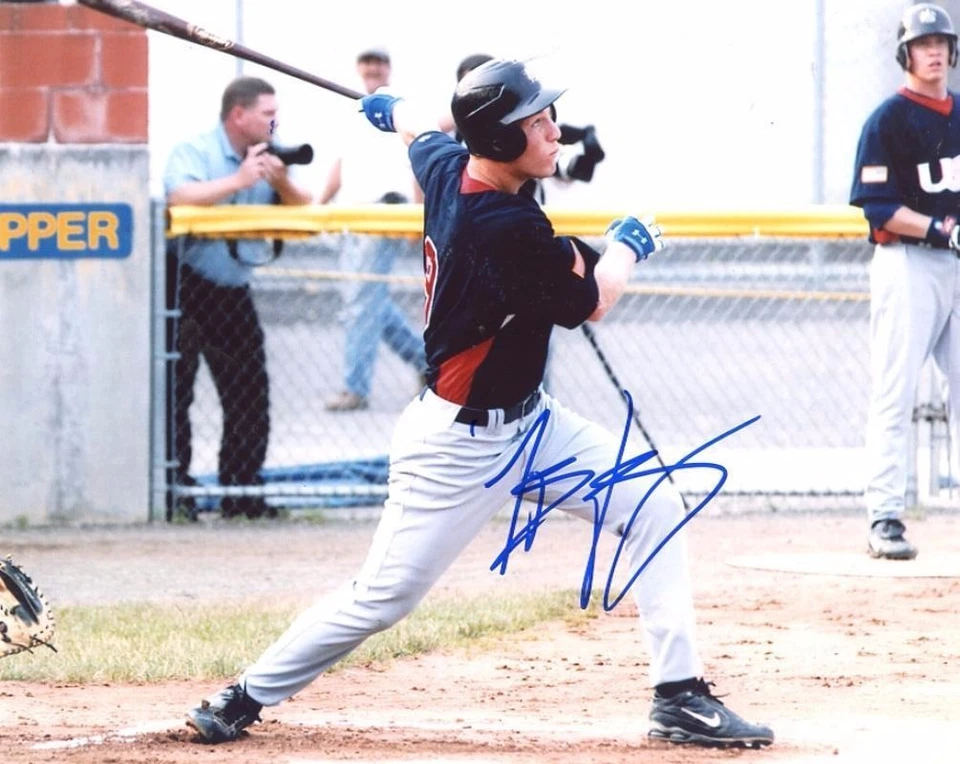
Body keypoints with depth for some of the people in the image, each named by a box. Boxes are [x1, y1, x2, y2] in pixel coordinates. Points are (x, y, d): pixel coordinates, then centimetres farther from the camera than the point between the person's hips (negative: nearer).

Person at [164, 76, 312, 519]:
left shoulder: (268, 158, 7)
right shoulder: (194, 152, -11)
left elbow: (304, 211, 5)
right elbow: (179, 197, -30)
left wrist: (282, 183, -15)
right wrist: (240, 181, -27)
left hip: (233, 291, 6)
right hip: (185, 285, -6)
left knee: (250, 392, 6)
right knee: (175, 391, -6)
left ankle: (242, 491, 14)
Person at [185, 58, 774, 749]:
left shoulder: (447, 167, -4)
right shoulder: (510, 228, -29)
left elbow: (418, 132, 23)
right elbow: (589, 303, -13)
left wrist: (395, 110, 47)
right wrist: (627, 246, 8)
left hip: (527, 420, 10)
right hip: (460, 442, -10)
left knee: (655, 508, 2)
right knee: (382, 599, -3)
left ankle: (680, 698, 4)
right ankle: (245, 700, 15)